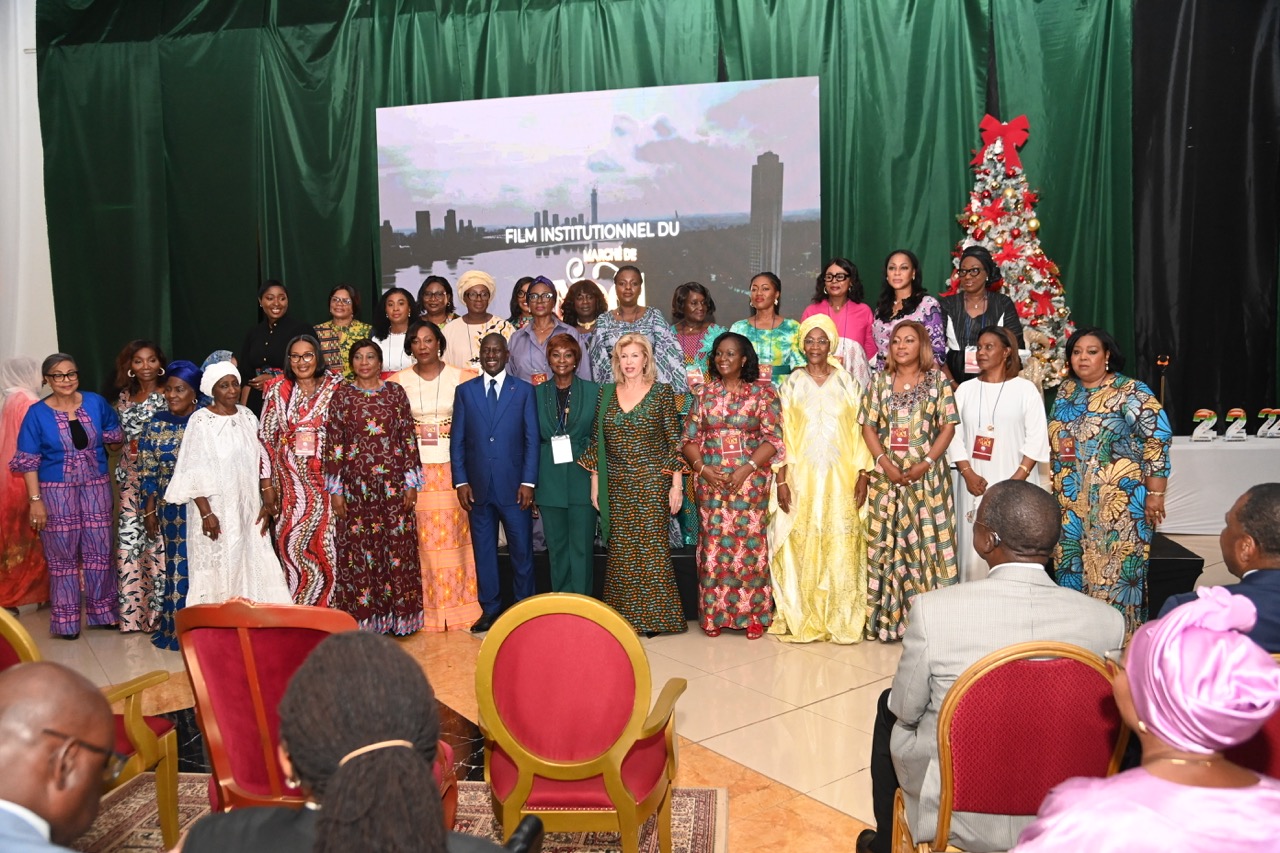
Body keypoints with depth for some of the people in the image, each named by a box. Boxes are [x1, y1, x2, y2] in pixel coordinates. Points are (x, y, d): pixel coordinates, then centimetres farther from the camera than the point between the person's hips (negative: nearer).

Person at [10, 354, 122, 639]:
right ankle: (66, 620, 16)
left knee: (99, 550, 7)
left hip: (96, 487, 2)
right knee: (62, 555, 5)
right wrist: (35, 500, -9)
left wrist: (105, 439, -6)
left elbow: (116, 438, 15)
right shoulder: (37, 413, -4)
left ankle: (102, 611, 21)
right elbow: (28, 461, -5)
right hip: (56, 490, -2)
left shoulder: (96, 402, 2)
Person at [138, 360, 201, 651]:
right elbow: (148, 473, 7)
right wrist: (149, 511, 5)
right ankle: (179, 628, 20)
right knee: (179, 564, 8)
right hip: (173, 509, 2)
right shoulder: (156, 426, 3)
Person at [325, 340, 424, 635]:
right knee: (358, 549, 3)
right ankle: (363, 618, 13)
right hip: (356, 485, 0)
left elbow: (409, 438, 3)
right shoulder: (341, 396, 4)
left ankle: (398, 615, 14)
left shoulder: (395, 392, 5)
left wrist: (411, 483, -1)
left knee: (398, 547, 3)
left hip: (393, 483, 0)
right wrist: (335, 490, -2)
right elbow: (334, 444, 2)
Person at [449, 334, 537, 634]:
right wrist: (461, 481, -2)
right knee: (483, 550, 9)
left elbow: (532, 440, 0)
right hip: (478, 486, 2)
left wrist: (528, 482, -7)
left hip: (514, 485, -1)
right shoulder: (464, 391, 8)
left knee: (522, 550, 4)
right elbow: (457, 440, 6)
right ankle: (489, 609, 20)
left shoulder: (524, 390, 4)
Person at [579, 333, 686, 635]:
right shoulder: (606, 393, 9)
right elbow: (597, 442, 11)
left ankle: (654, 616, 11)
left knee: (652, 546, -2)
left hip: (652, 482, -3)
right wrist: (595, 483, 7)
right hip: (617, 485, 3)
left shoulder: (661, 392, -1)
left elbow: (674, 441, -2)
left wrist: (676, 485, -7)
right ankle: (624, 614, 17)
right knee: (620, 550, 6)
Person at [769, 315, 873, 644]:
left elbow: (859, 432, 5)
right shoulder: (791, 385, 5)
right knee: (800, 548, 0)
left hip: (840, 479, 1)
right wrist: (781, 480, -5)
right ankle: (800, 620, 10)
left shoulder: (847, 384, 7)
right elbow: (782, 435, 2)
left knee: (841, 548, 0)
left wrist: (862, 475, -2)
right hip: (801, 478, 0)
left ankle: (841, 621, 11)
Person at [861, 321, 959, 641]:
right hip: (887, 475, 2)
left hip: (927, 475, -2)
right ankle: (887, 617, 11)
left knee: (927, 541, -2)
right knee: (886, 543, 3)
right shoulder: (879, 380, 9)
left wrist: (925, 463, -12)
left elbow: (948, 426, -1)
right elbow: (868, 426, 5)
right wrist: (885, 462, -8)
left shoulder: (938, 380, 4)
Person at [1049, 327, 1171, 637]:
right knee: (1071, 568, 9)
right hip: (1071, 502, 6)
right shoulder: (1065, 391, 11)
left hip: (1119, 504, -6)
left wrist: (1155, 493, -14)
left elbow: (1157, 439, -11)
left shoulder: (1130, 392, -7)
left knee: (1116, 569, -4)